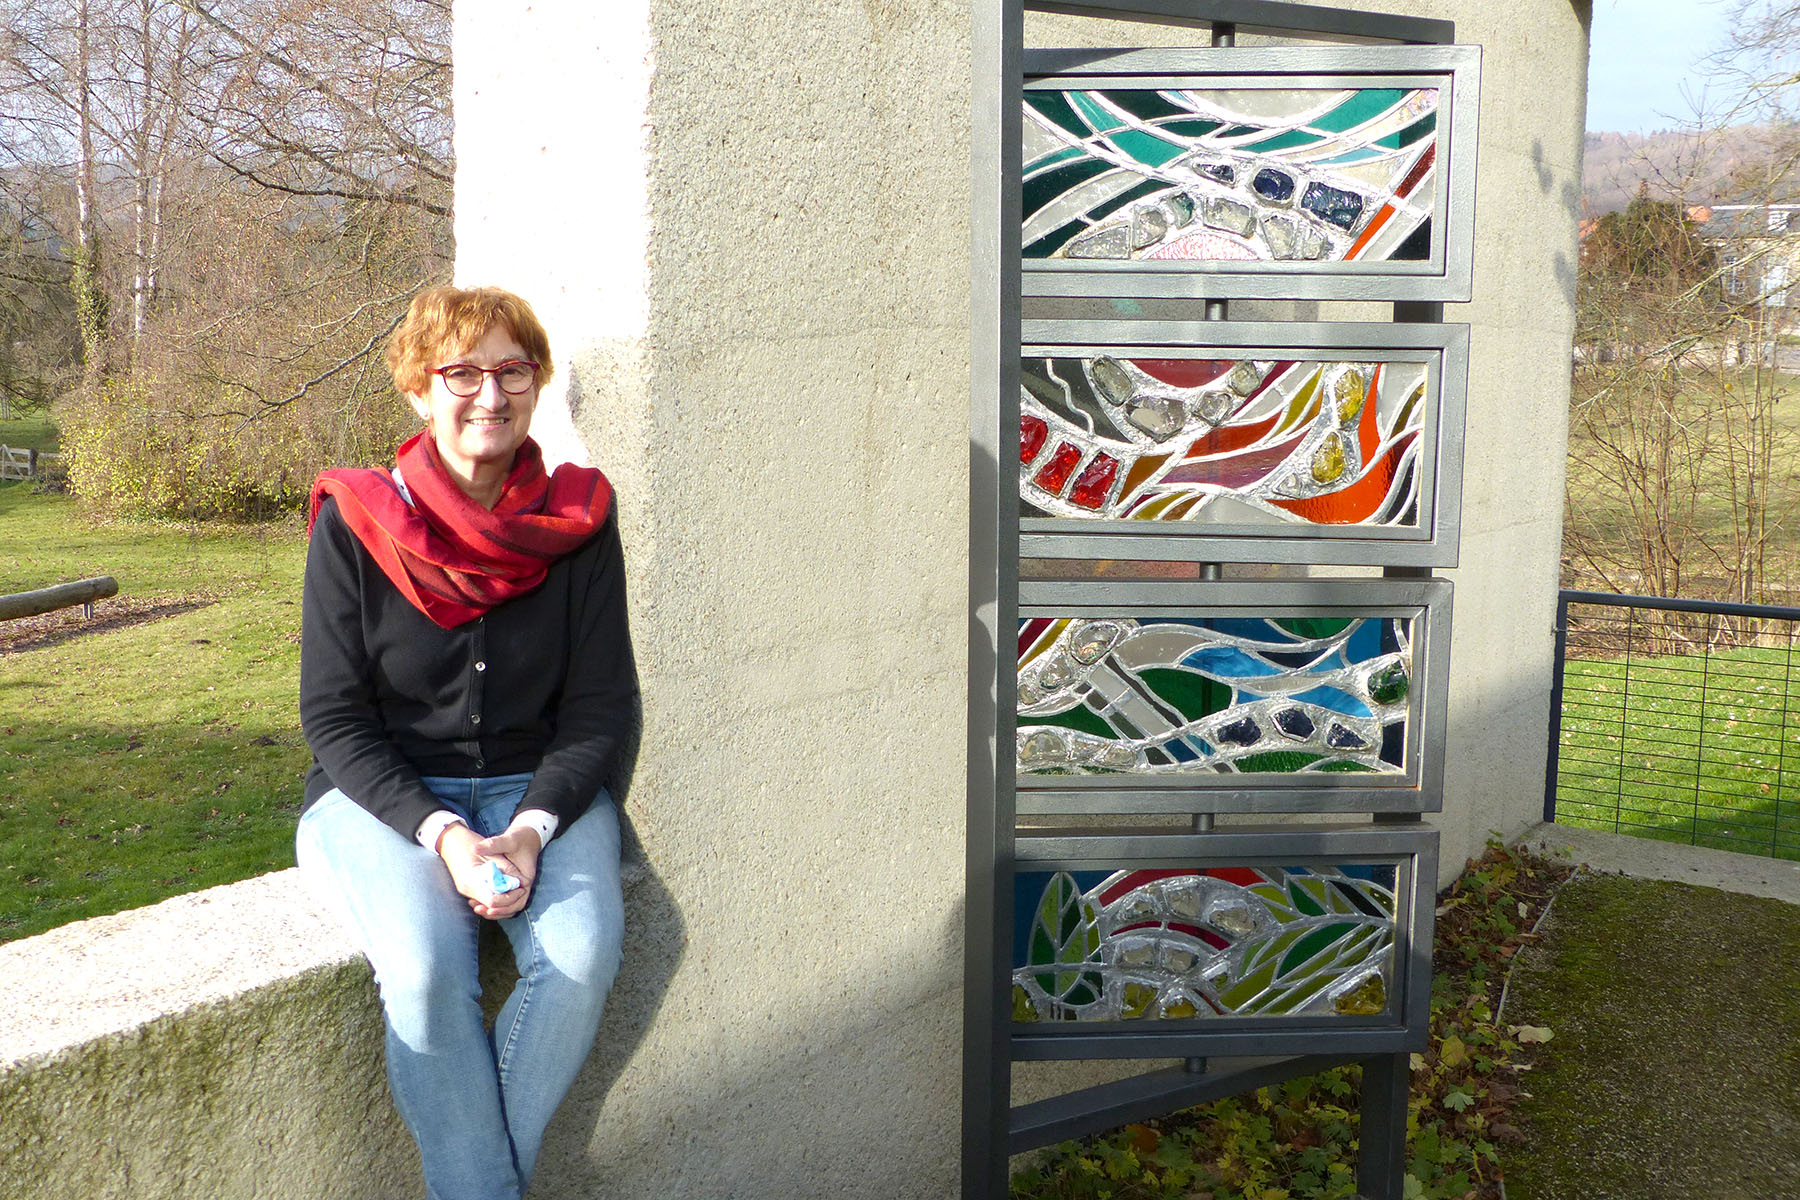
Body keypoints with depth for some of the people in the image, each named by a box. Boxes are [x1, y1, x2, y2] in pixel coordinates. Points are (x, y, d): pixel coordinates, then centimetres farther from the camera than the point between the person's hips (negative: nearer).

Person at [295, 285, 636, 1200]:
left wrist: (532, 826, -16)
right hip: (383, 795, -1)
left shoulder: (578, 523, 0)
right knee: (426, 966, -30)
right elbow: (333, 719, -5)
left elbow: (600, 706, 1)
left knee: (583, 954, -27)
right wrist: (442, 834, -18)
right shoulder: (355, 525, -5)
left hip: (539, 788, 2)